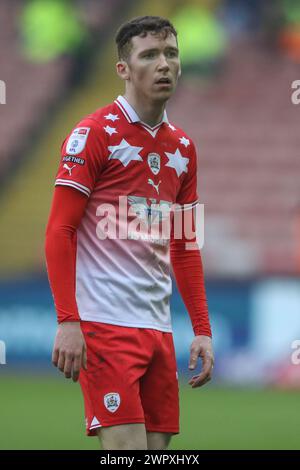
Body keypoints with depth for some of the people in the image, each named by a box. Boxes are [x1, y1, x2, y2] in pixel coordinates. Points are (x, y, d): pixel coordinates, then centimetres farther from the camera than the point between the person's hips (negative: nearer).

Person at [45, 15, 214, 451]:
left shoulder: (183, 146, 15)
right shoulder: (94, 133, -5)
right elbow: (59, 232, -8)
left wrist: (202, 330, 13)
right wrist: (67, 321, -16)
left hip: (158, 328, 7)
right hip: (105, 324, -7)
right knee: (127, 451, -14)